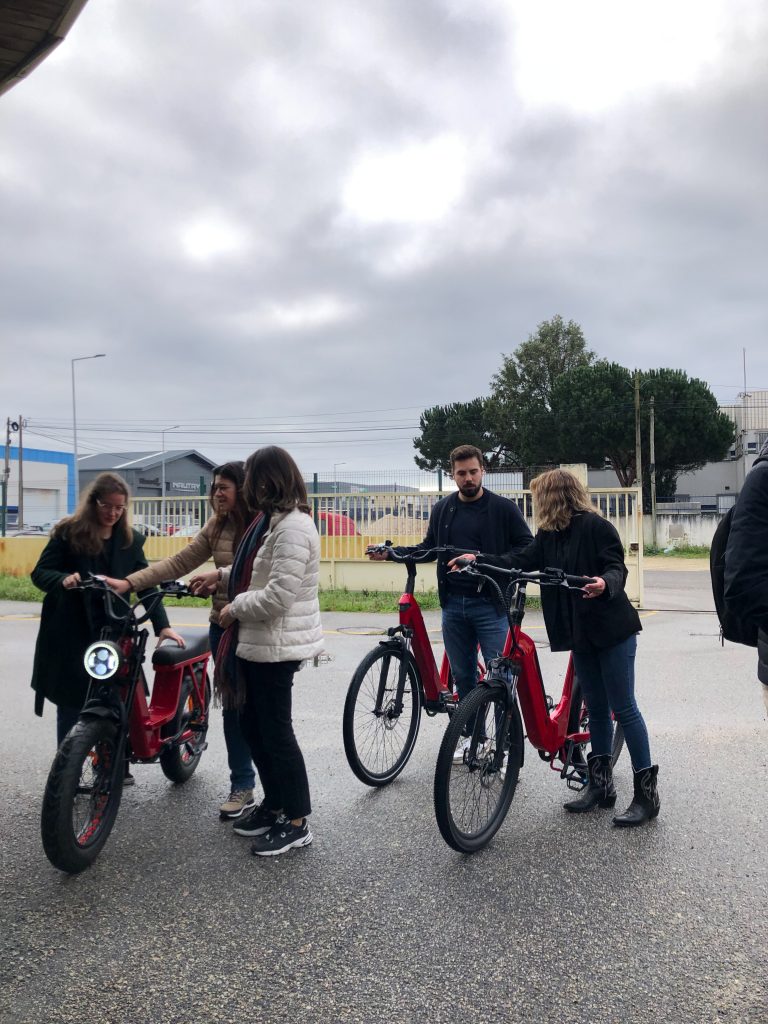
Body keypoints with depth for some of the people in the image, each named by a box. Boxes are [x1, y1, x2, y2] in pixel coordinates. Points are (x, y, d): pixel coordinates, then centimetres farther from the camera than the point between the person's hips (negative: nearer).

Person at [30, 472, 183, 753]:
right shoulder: (68, 532, -1)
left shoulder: (131, 540, 7)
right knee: (71, 706, 5)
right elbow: (40, 572, -3)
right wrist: (64, 579, -27)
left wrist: (162, 625, -10)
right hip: (71, 635, -2)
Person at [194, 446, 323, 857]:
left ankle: (296, 823, 15)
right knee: (252, 725, 18)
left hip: (276, 645, -10)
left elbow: (277, 596, -27)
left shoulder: (293, 527, -22)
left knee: (275, 731, 0)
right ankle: (274, 804, 34)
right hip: (257, 642, 10)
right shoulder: (273, 519, 12)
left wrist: (234, 608, -14)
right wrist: (221, 575, 20)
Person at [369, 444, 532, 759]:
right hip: (453, 604, 5)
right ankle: (472, 735, 28)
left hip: (490, 604, -4)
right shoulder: (442, 509, 10)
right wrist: (391, 552, 8)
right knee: (462, 674, 13)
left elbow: (528, 548, -4)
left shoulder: (503, 508, -3)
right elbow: (429, 547, 20)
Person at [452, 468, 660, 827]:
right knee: (596, 708, 14)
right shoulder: (548, 535, 9)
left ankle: (646, 791, 7)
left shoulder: (597, 526, -13)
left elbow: (616, 568, -19)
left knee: (623, 708, -3)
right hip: (579, 633, 7)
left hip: (611, 630, -7)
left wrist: (605, 583, -40)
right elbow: (521, 561, 6)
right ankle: (601, 784, 24)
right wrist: (478, 560, 2)